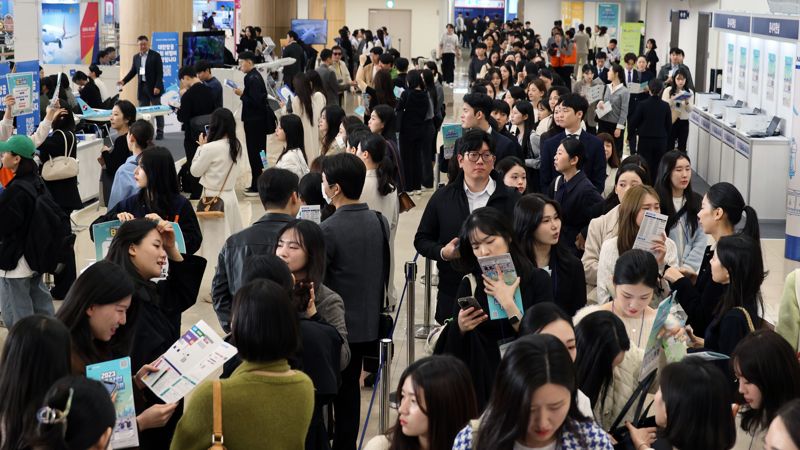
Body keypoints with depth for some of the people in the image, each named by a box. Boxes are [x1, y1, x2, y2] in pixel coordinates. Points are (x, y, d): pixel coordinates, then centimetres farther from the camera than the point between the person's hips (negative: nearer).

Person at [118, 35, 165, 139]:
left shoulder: (155, 55, -4)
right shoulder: (136, 57, 11)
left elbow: (160, 73, -8)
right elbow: (132, 71, 15)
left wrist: (157, 86, -16)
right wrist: (124, 81, 1)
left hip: (153, 87, -5)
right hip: (142, 87, 5)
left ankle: (160, 132, 7)